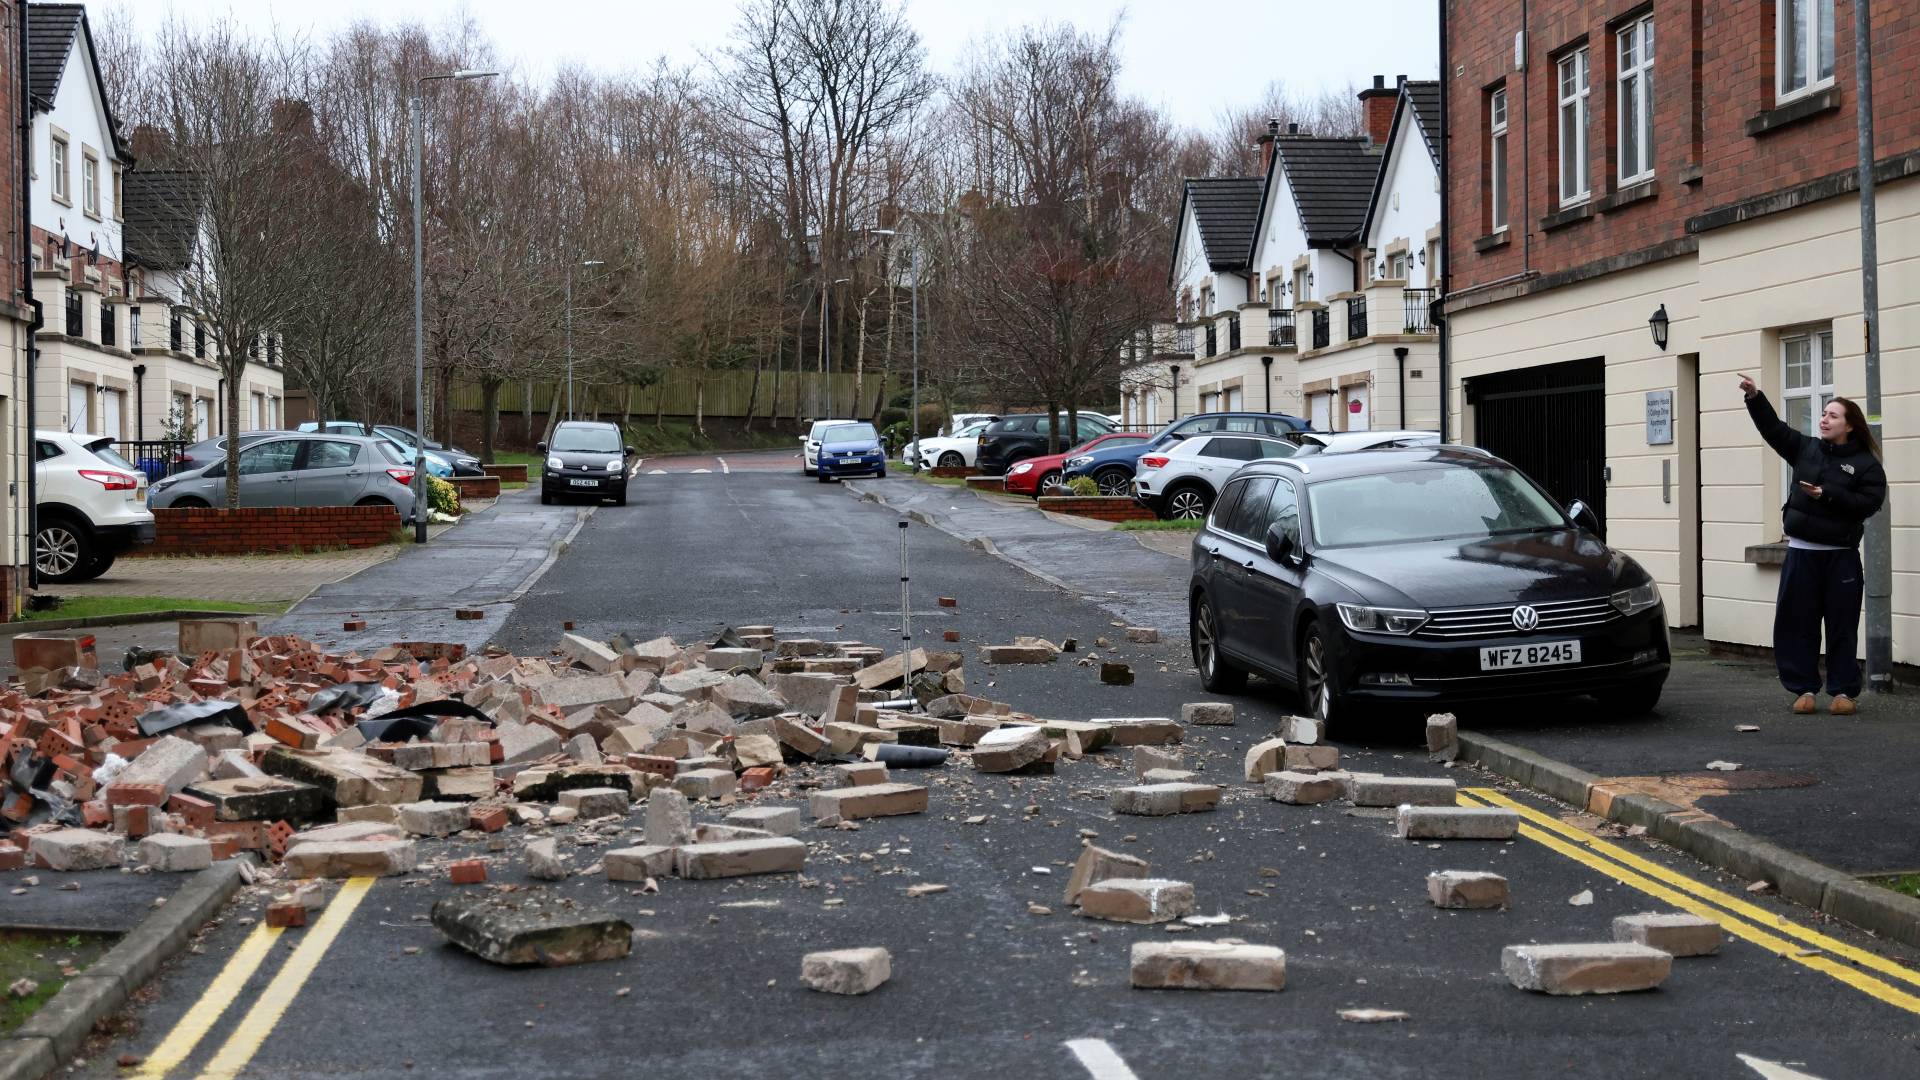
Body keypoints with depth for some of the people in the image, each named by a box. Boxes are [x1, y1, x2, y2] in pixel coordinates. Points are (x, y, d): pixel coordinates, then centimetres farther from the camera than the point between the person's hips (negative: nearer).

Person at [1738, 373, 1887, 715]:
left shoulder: (1866, 464, -1)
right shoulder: (1806, 449, 10)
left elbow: (1869, 503, -12)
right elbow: (1773, 427, 2)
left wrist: (1827, 495, -17)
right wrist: (1754, 397, -12)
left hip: (1840, 557, -3)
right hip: (1801, 554, 3)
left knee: (1842, 626, 1)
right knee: (1795, 624, 2)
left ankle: (1843, 691, 10)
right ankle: (1804, 689, 11)